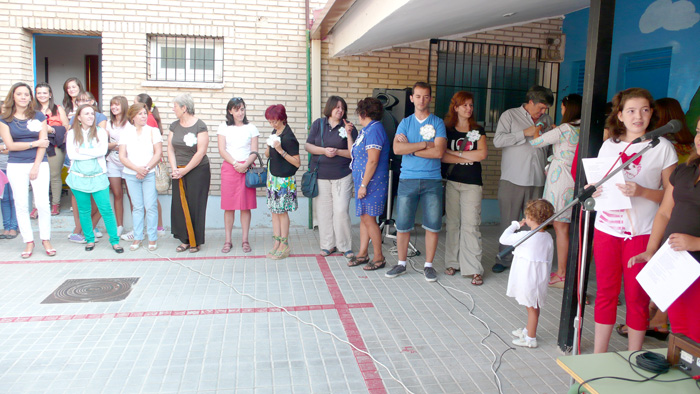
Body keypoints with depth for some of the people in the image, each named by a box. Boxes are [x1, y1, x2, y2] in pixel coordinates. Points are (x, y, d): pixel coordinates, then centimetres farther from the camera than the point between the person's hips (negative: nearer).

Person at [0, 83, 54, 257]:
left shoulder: (39, 116, 5)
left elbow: (43, 143, 0)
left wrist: (36, 167, -6)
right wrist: (35, 143, -7)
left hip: (39, 164, -1)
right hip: (16, 166, 1)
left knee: (42, 204, -6)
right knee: (21, 205, 2)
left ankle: (46, 239, 7)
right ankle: (28, 241, 11)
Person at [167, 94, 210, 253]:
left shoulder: (200, 126, -9)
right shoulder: (174, 126, 9)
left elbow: (201, 152, -14)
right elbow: (170, 149, 8)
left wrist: (184, 171, -13)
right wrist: (174, 169, -7)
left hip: (198, 171, -5)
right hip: (179, 172, 5)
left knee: (195, 206, -1)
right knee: (179, 205, 4)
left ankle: (196, 241, 11)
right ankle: (185, 240, 15)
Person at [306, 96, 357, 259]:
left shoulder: (348, 126, 2)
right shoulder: (318, 124, 8)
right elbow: (308, 146, 4)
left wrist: (337, 152, -16)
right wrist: (324, 150, -11)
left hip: (342, 175, -2)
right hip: (320, 175, 2)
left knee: (341, 211, -8)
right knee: (324, 211, 5)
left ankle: (346, 247, 5)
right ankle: (328, 245, 17)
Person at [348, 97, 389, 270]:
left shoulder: (374, 130, -15)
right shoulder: (366, 130, 16)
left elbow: (372, 160, -21)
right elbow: (354, 153, 20)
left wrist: (363, 185, -21)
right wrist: (349, 134, 21)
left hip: (371, 183, -10)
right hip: (362, 182, 10)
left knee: (368, 219, -4)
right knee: (364, 218, 14)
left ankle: (379, 257, 7)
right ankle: (363, 254, 23)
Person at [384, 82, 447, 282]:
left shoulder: (438, 123, 5)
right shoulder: (405, 123, 9)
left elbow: (439, 152, -10)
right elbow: (397, 148, -9)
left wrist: (411, 149, -7)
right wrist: (424, 145, -10)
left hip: (432, 180, 0)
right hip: (407, 180, 1)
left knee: (433, 225, 2)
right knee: (402, 225, 2)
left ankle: (428, 265, 17)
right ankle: (401, 264, 18)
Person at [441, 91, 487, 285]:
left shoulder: (478, 130, 10)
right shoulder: (447, 129, 8)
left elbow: (482, 154, -6)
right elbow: (442, 156, -6)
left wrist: (454, 153, -6)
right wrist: (468, 157, -8)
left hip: (472, 183, 0)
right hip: (451, 181, 1)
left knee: (470, 224, -6)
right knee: (452, 223, 3)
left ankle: (474, 269, -4)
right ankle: (453, 262, 15)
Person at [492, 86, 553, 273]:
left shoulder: (546, 119, 18)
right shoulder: (510, 115, 4)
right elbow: (498, 140, -8)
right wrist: (525, 133, -10)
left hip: (537, 180, 4)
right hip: (512, 180, -4)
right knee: (509, 222, 0)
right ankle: (504, 259, 11)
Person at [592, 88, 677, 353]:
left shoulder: (662, 146, -1)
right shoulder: (609, 145, 9)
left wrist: (641, 192, -20)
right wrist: (592, 191, -5)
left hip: (641, 232, -3)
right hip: (606, 229, 3)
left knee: (637, 296, 3)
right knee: (605, 292, 9)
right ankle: (598, 357, 21)